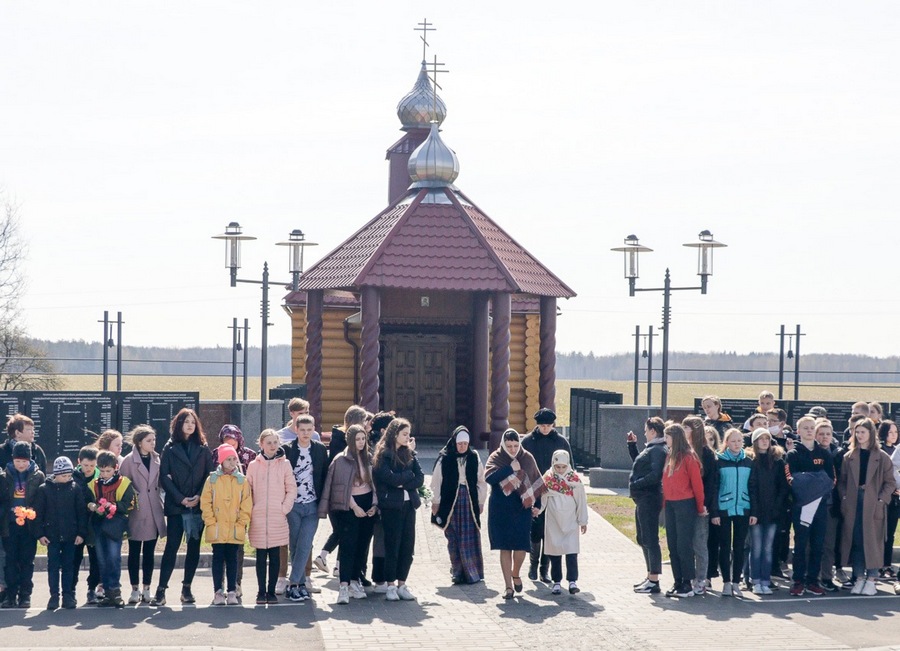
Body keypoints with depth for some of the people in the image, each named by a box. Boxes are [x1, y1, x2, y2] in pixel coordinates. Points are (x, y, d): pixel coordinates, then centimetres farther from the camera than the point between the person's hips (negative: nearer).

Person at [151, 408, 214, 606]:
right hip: (176, 506, -2)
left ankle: (187, 588, 14)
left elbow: (210, 474, 5)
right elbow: (164, 476, -2)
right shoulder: (170, 448, 3)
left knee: (194, 547, 5)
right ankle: (161, 590, -4)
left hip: (198, 505, 2)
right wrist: (181, 498, -11)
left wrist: (199, 496, -9)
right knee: (171, 547, -6)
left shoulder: (203, 448, 9)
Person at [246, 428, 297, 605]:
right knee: (261, 556, 3)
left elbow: (292, 489, 4)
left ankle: (271, 591, 10)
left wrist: (285, 508, -5)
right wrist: (249, 511, 0)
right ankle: (261, 591, 9)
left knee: (275, 556, 2)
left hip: (278, 518, 0)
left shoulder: (284, 464, 4)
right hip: (258, 517, 0)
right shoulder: (253, 465, 6)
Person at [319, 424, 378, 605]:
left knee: (363, 545, 6)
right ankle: (343, 586, -17)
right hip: (348, 506, -6)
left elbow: (373, 482, 13)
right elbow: (342, 486, -10)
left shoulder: (368, 458, 10)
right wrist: (355, 507, -13)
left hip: (367, 504, 6)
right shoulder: (341, 460, -7)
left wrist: (374, 504, 1)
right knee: (348, 544, -12)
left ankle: (355, 581, 15)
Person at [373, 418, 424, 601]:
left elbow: (420, 479, 2)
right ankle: (390, 586, 8)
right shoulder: (382, 455, -6)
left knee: (408, 547, 4)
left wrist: (403, 484, -12)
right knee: (392, 546, -1)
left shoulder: (408, 453, 11)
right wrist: (410, 474, -4)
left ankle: (402, 584, 13)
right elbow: (392, 478, -17)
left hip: (409, 505, 5)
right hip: (391, 505, -5)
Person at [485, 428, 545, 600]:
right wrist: (510, 468, -23)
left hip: (522, 509, 1)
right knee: (505, 547, 0)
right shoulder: (496, 458, -4)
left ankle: (515, 574, 25)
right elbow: (489, 477, -22)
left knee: (521, 546, -5)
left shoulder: (527, 458, 2)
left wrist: (537, 505, 11)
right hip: (500, 510, -1)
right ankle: (509, 586, 7)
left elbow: (537, 481, 12)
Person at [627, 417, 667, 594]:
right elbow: (638, 463, 31)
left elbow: (655, 475, -24)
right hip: (643, 500, 11)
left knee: (650, 539, -8)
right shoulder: (651, 449, 17)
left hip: (649, 500, -11)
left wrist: (636, 484, -18)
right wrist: (632, 445, 23)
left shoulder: (658, 450, -14)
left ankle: (654, 582, -6)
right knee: (643, 539, 18)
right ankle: (650, 576, 27)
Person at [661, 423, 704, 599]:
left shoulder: (688, 457, -10)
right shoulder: (669, 457, 13)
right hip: (670, 505, 8)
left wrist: (700, 507, -5)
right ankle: (678, 583, 14)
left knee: (684, 545, -6)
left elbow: (697, 483, -9)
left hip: (685, 505, -8)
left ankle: (688, 584, -2)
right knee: (673, 546, 8)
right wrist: (664, 501, 7)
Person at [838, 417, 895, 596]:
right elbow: (842, 481, 10)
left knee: (873, 541, -2)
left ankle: (871, 580, 4)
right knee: (855, 541, 4)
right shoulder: (849, 457, 9)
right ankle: (859, 578, 12)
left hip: (873, 506, -3)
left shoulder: (881, 457, 0)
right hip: (853, 506, 3)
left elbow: (889, 482, 0)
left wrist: (881, 500, -10)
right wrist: (844, 498, -3)